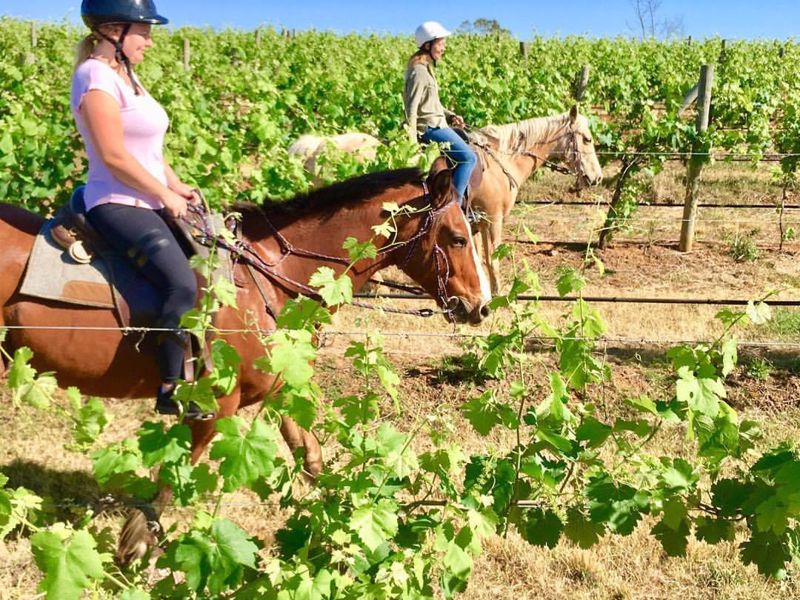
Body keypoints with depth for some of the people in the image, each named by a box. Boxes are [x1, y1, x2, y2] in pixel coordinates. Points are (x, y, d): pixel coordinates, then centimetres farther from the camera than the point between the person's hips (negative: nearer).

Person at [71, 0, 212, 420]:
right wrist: (167, 197, -13)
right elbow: (114, 156, -21)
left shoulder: (125, 75, 15)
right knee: (184, 286, -26)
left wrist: (177, 186, 7)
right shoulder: (97, 77, -14)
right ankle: (171, 390, -10)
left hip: (144, 203, 11)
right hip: (118, 206, -11)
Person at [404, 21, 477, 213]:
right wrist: (412, 143, -23)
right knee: (468, 157, -18)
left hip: (436, 124, 11)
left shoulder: (427, 67, 15)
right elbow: (411, 108, -20)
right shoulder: (419, 71, -16)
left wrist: (450, 115, 7)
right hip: (430, 128, -11)